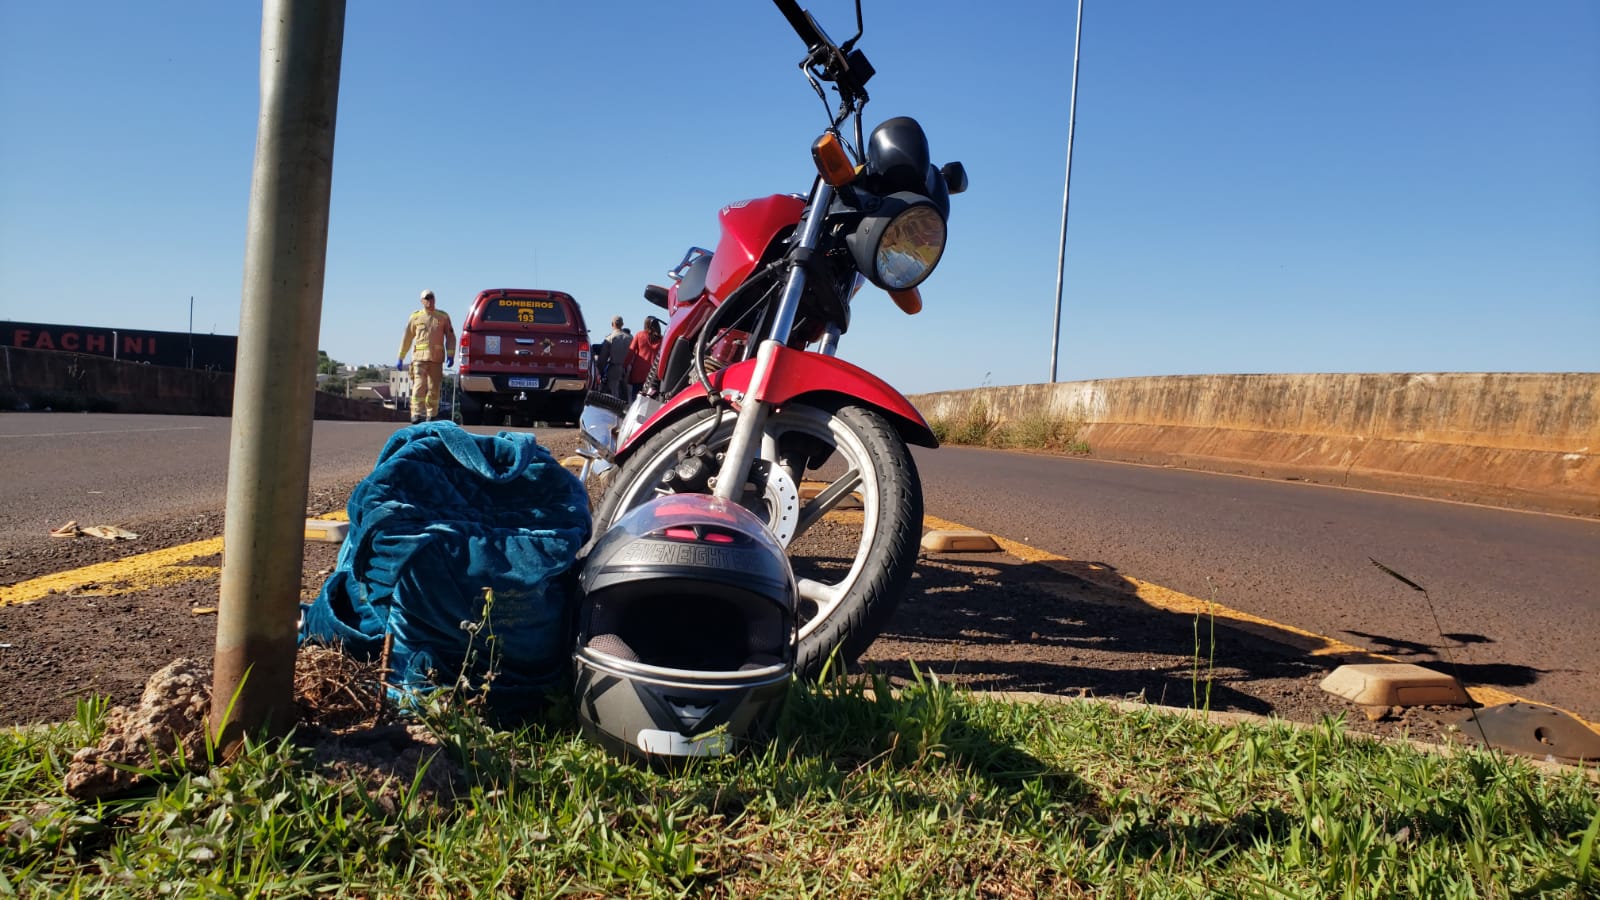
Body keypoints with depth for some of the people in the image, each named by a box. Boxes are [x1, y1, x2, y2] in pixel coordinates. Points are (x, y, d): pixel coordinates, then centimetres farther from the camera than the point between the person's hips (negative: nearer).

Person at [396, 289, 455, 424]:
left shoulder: (443, 316, 10)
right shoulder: (415, 317, 10)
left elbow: (450, 337, 9)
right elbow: (406, 339, 13)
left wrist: (450, 355, -4)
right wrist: (400, 358, 10)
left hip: (437, 358, 1)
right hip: (419, 357, -1)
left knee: (434, 389, 4)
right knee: (419, 386, -12)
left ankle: (431, 415, 12)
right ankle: (417, 414, -15)